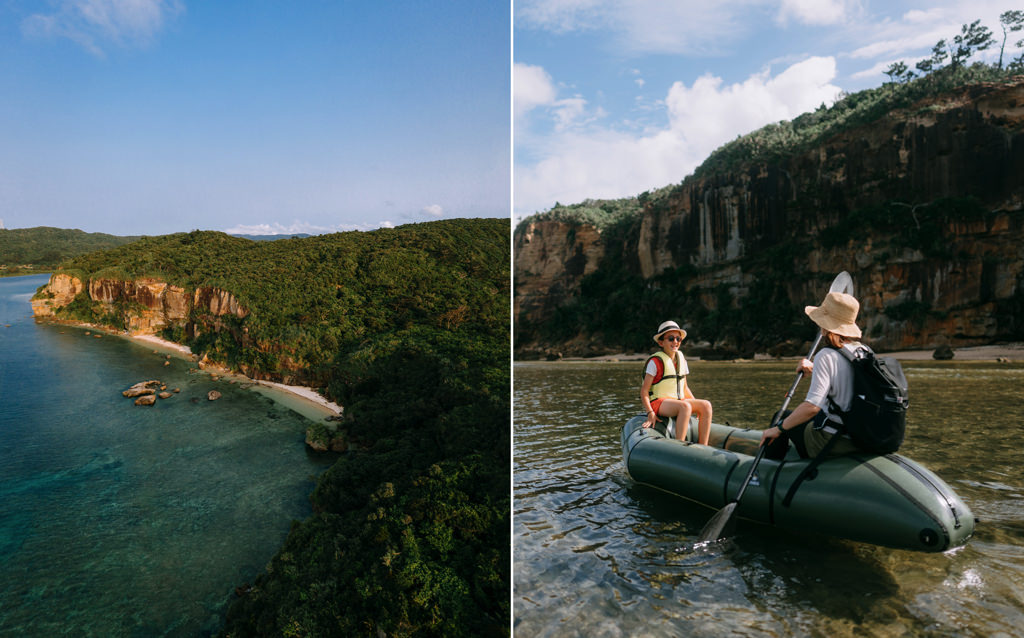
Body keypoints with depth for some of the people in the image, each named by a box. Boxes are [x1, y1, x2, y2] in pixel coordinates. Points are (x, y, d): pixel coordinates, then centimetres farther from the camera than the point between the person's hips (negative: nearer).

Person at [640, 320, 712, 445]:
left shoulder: (681, 359, 13)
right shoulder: (656, 361, -9)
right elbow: (644, 390, -11)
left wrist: (696, 405, 9)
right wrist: (650, 413, -22)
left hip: (679, 401, 7)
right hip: (658, 402, -7)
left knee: (706, 405, -17)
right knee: (685, 406, -35)